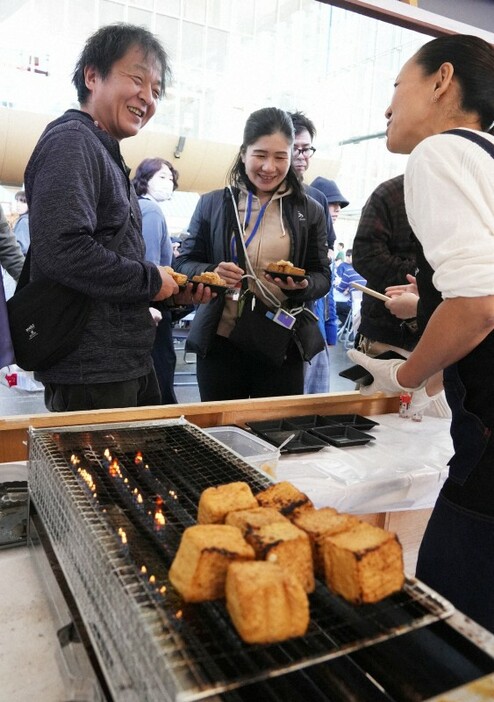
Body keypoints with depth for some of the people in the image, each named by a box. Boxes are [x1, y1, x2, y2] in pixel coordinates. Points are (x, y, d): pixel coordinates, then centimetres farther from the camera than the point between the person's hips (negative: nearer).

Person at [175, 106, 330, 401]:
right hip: (221, 342, 0)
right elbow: (184, 263, 5)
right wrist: (211, 273, -16)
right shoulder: (212, 204, 4)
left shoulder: (310, 211, 5)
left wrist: (303, 285, -16)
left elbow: (322, 276, 6)